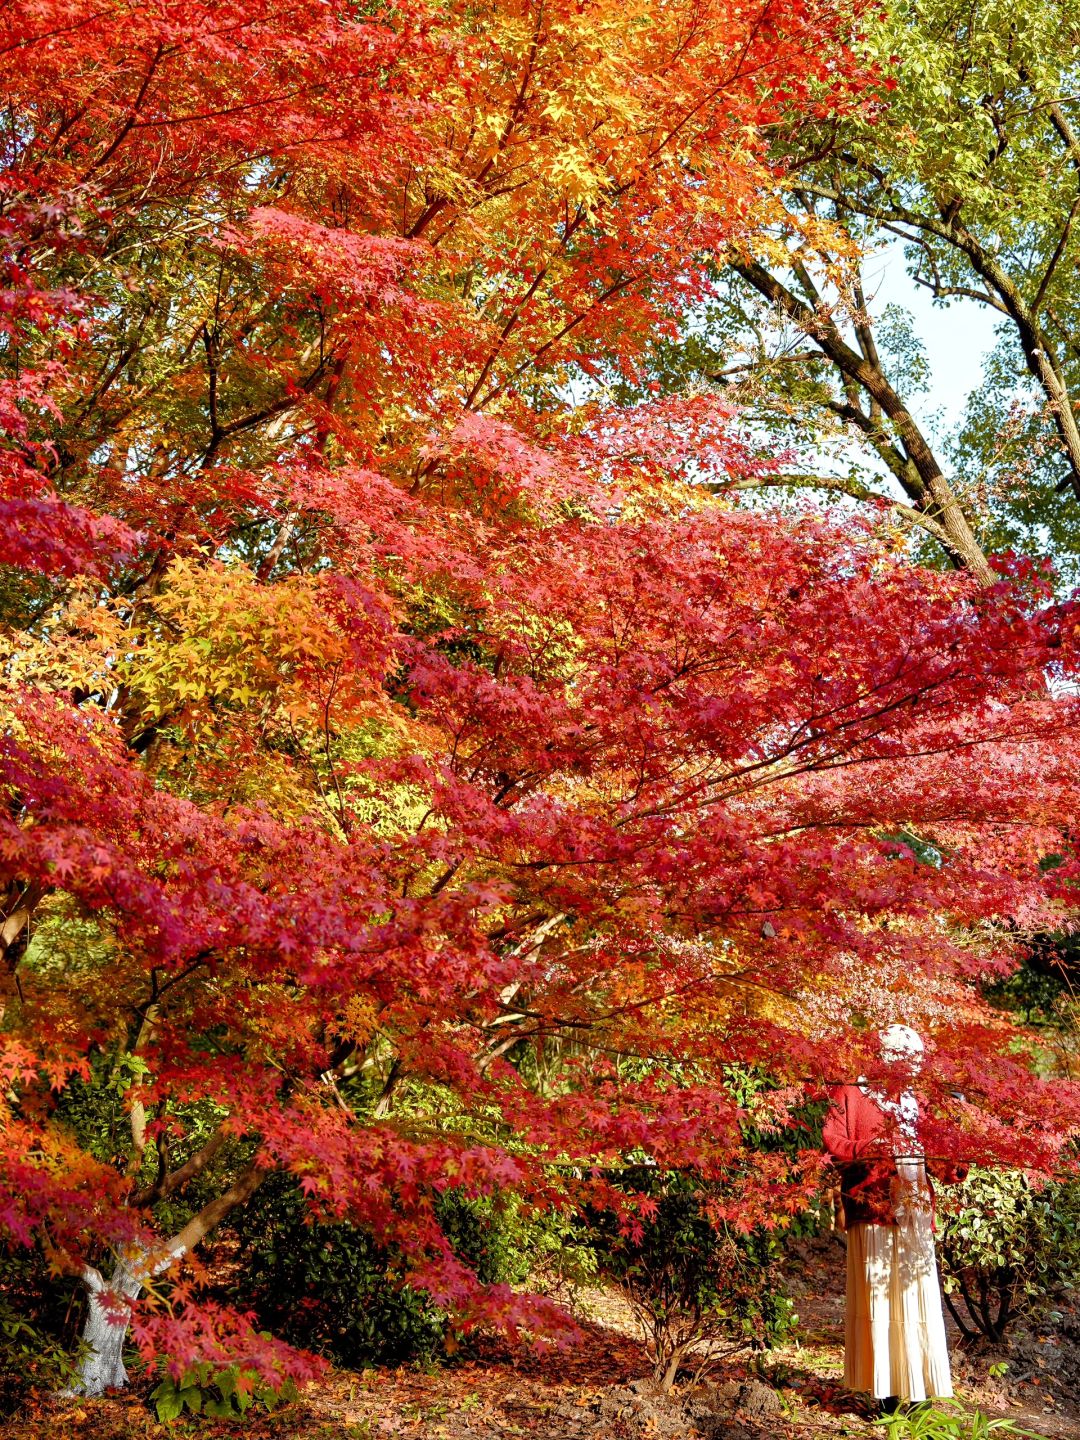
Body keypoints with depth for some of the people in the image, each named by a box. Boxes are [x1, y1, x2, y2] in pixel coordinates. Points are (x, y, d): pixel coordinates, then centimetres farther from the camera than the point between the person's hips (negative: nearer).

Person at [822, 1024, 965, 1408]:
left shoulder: (914, 1101, 18)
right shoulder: (852, 1094, -2)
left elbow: (925, 1152, 17)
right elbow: (830, 1142, -11)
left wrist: (951, 1169, -2)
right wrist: (869, 1149, -24)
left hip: (914, 1213, 6)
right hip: (875, 1210, -6)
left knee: (915, 1296, 6)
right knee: (879, 1293, -4)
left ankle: (913, 1384, 11)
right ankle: (886, 1388, 0)